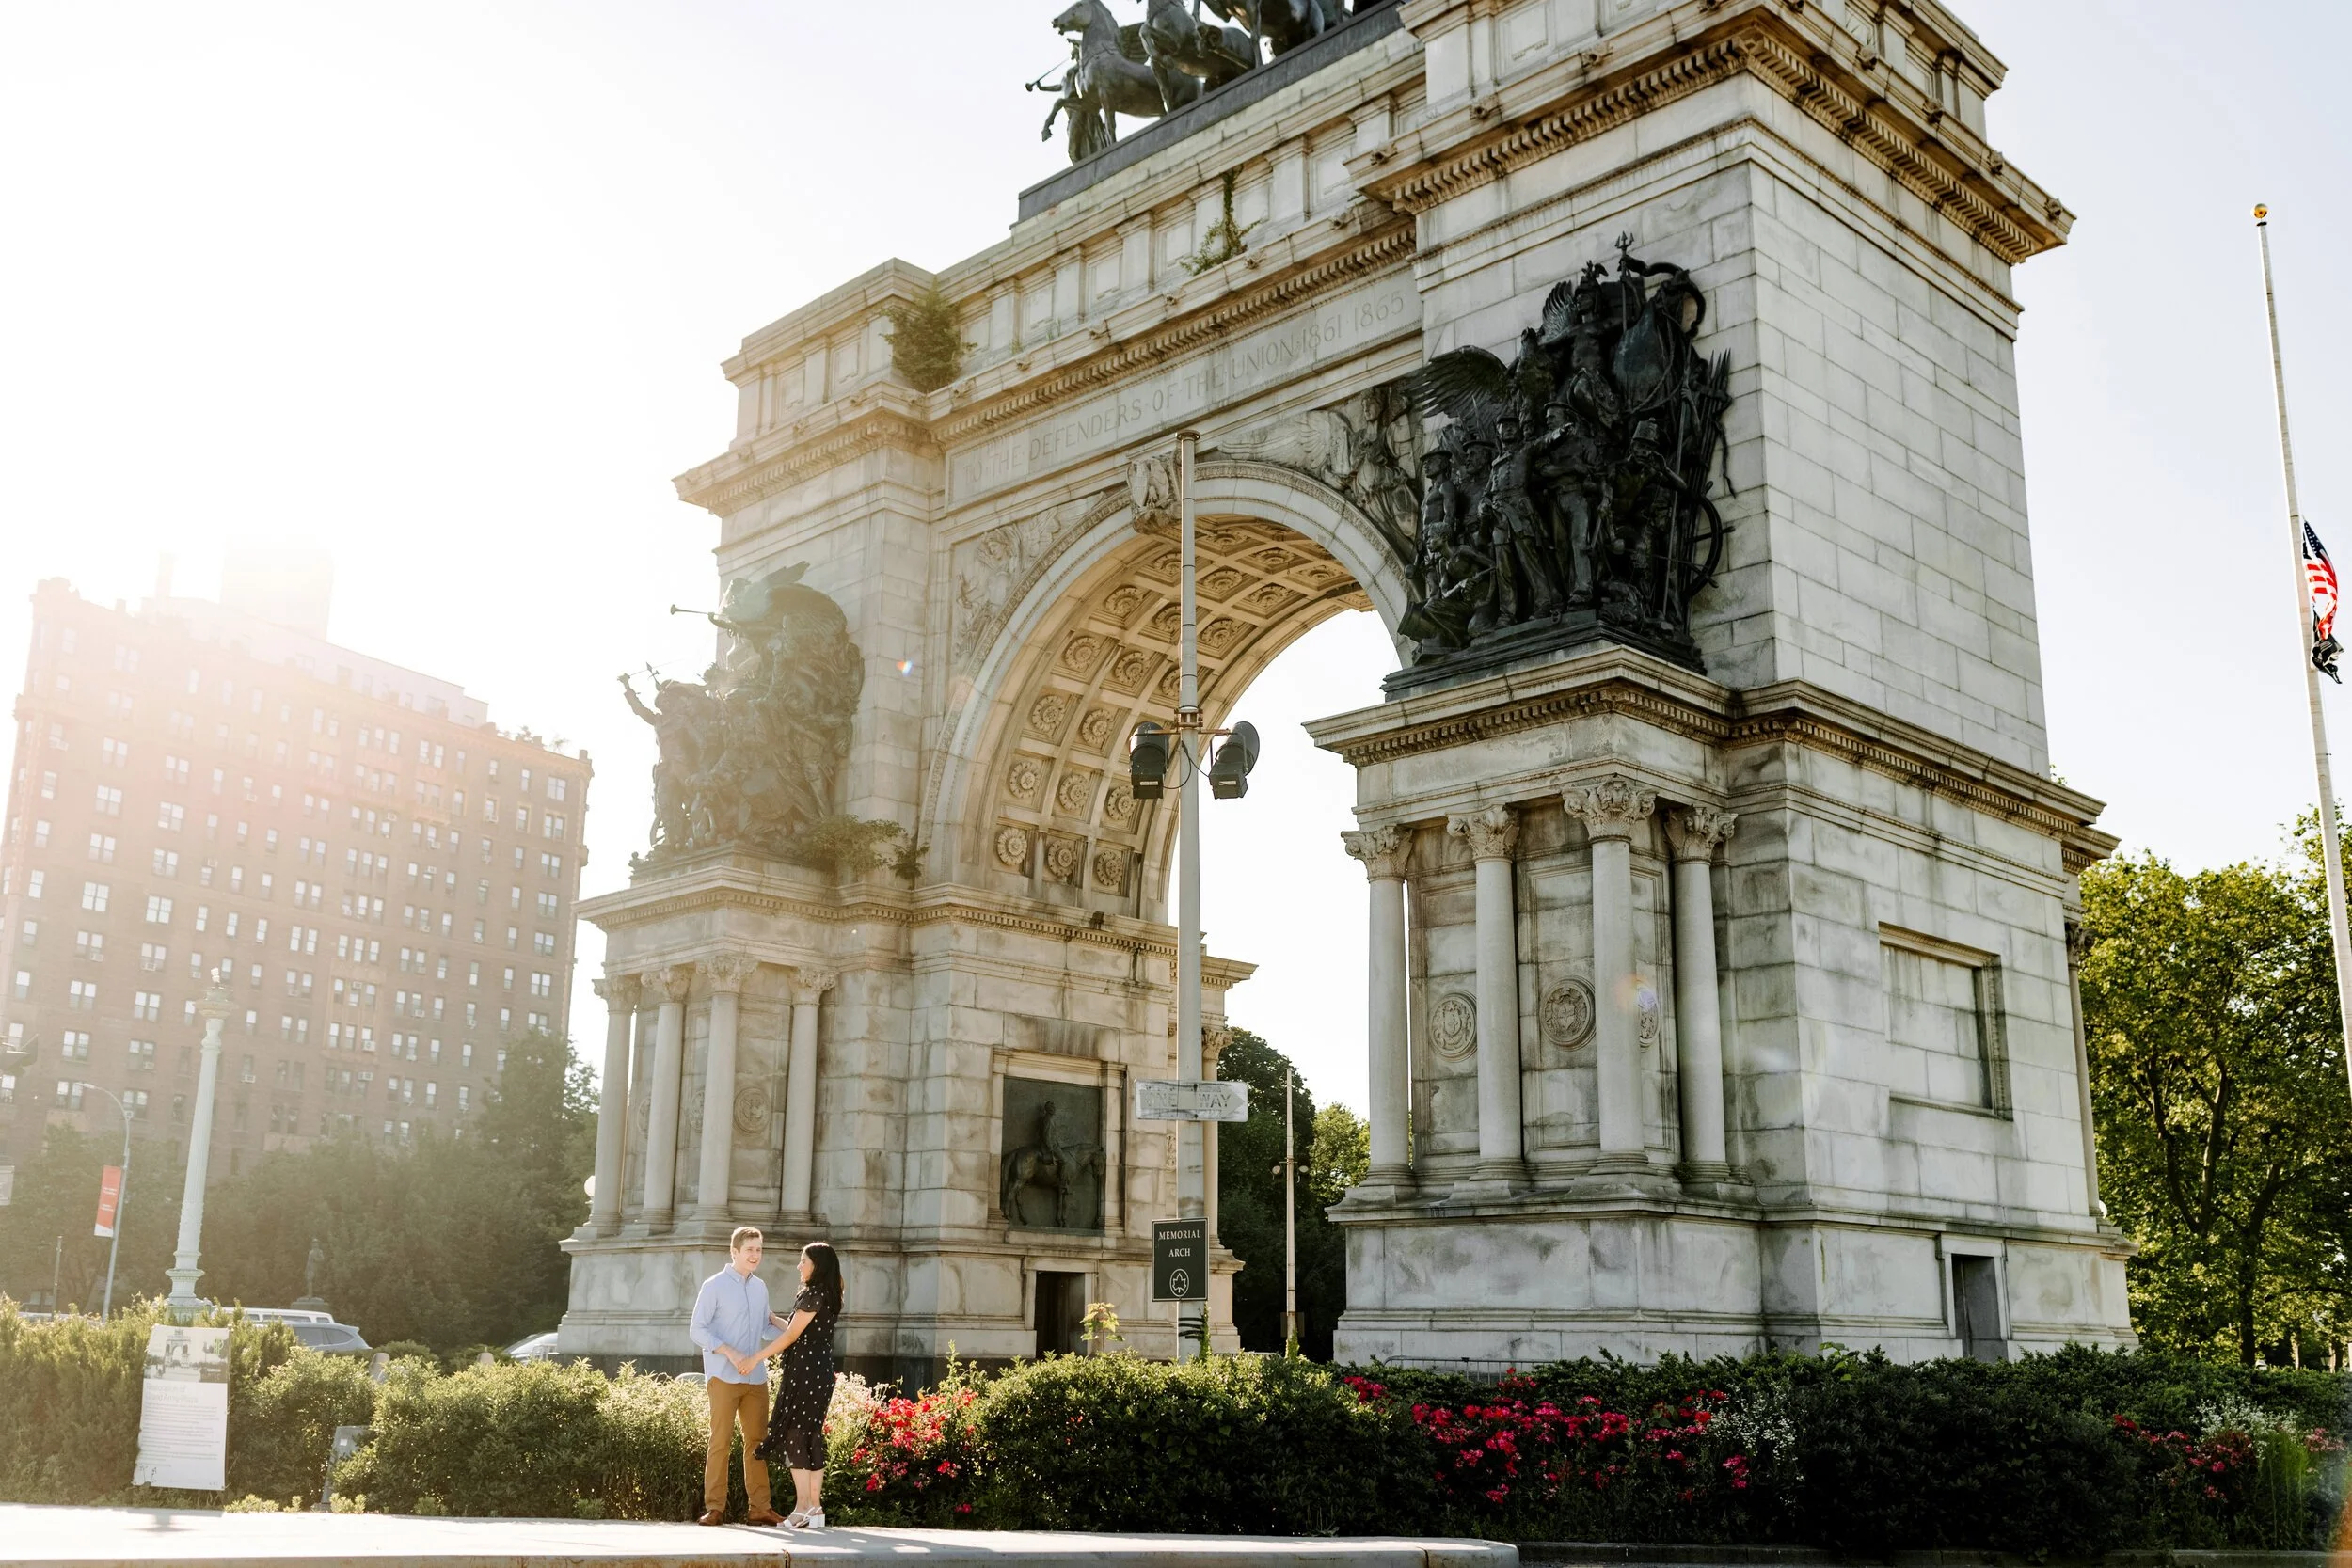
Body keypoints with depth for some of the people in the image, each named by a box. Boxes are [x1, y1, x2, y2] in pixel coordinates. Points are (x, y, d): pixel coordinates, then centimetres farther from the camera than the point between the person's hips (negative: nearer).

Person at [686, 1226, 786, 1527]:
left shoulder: (760, 1287, 15)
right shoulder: (715, 1286, -1)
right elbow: (697, 1330, -5)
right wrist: (730, 1353, -16)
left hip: (756, 1378, 5)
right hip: (724, 1377, -5)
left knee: (757, 1440, 4)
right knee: (720, 1440, -5)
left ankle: (760, 1507, 8)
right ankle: (715, 1507, 0)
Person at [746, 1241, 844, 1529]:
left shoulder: (814, 1294, -12)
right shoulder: (827, 1295, 17)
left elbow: (791, 1335, -12)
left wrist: (756, 1358, -7)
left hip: (805, 1371, -10)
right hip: (820, 1372, 10)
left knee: (794, 1434, -7)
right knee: (812, 1435, 9)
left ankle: (803, 1507, -9)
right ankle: (815, 1507, 10)